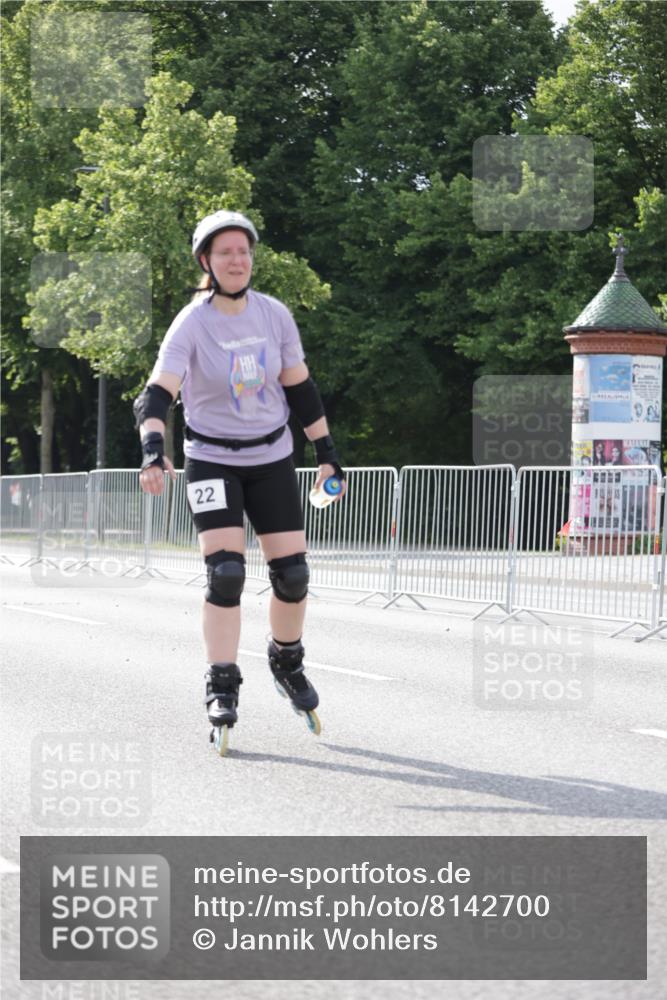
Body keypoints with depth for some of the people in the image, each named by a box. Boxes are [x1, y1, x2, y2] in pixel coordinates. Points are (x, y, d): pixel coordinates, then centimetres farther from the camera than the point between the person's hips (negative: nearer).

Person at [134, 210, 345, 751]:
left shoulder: (275, 315, -4)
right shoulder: (191, 325, -15)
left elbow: (300, 387, 6)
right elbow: (157, 393, -27)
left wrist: (328, 454, 6)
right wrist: (154, 451, -44)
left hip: (272, 457, 3)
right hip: (212, 460, -3)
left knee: (293, 572, 0)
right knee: (225, 573, -16)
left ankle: (287, 661, 28)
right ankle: (222, 690, -6)